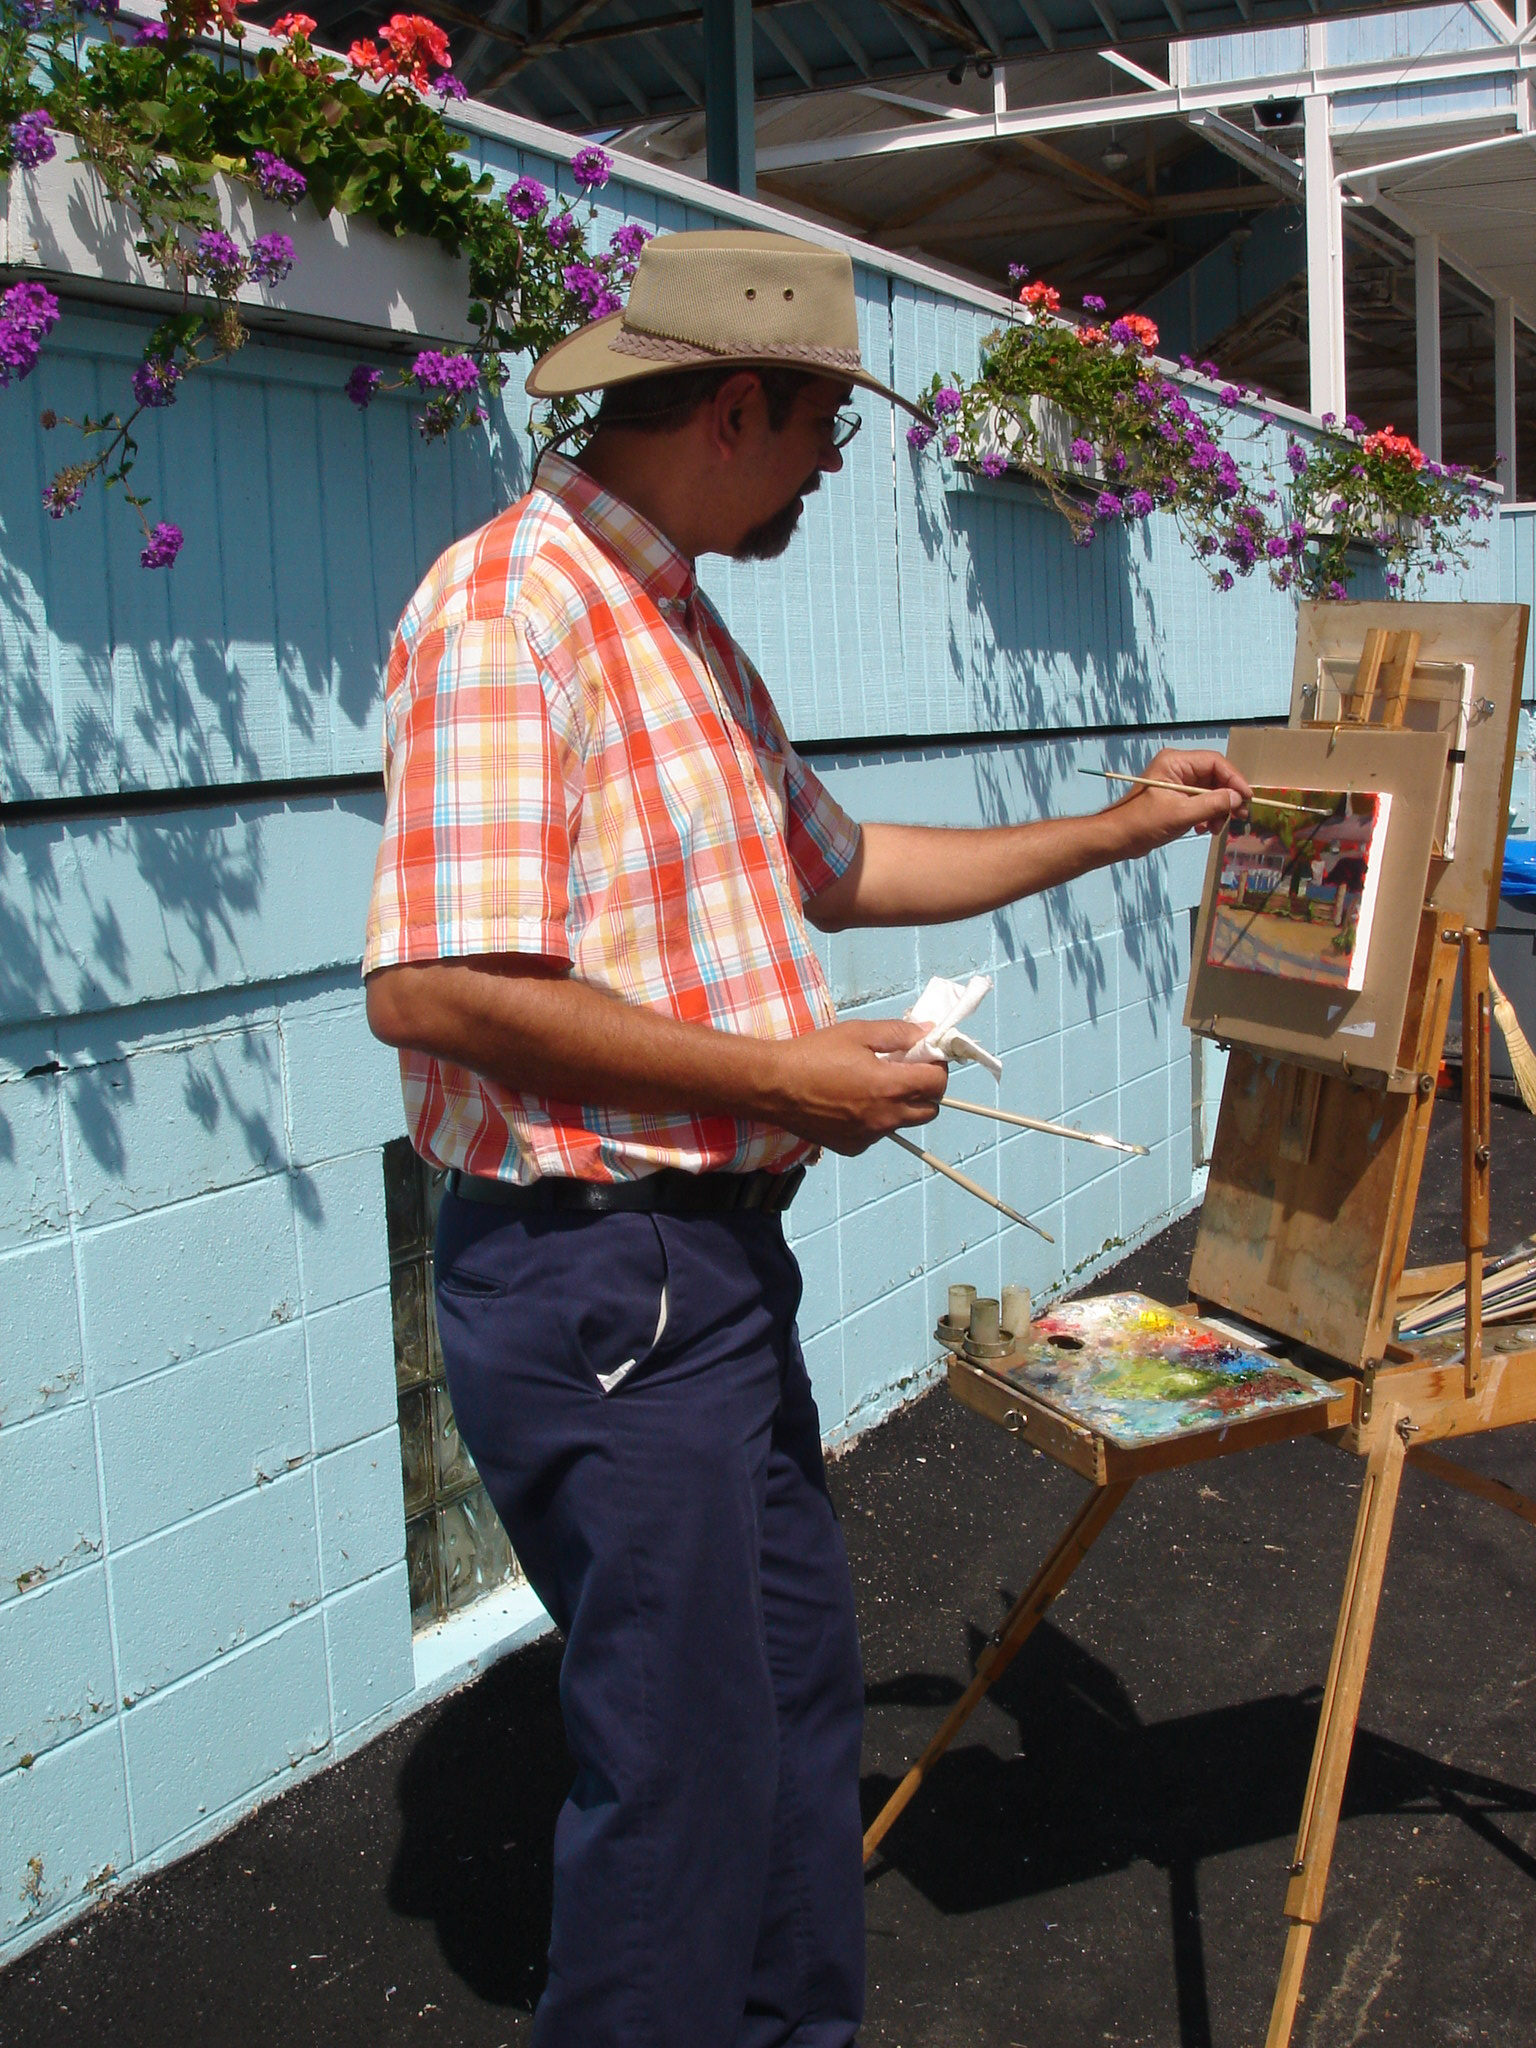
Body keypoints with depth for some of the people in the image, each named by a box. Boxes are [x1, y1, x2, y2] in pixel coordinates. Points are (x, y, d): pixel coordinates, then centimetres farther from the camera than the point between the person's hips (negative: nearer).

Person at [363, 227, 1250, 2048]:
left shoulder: (678, 619, 15)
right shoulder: (507, 609, -18)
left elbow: (834, 869, 24)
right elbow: (432, 990, -27)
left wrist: (1113, 834, 23)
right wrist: (777, 1076, -20)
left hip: (718, 1251, 10)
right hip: (590, 1282, -10)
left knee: (798, 1685, 21)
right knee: (683, 1763, 2)